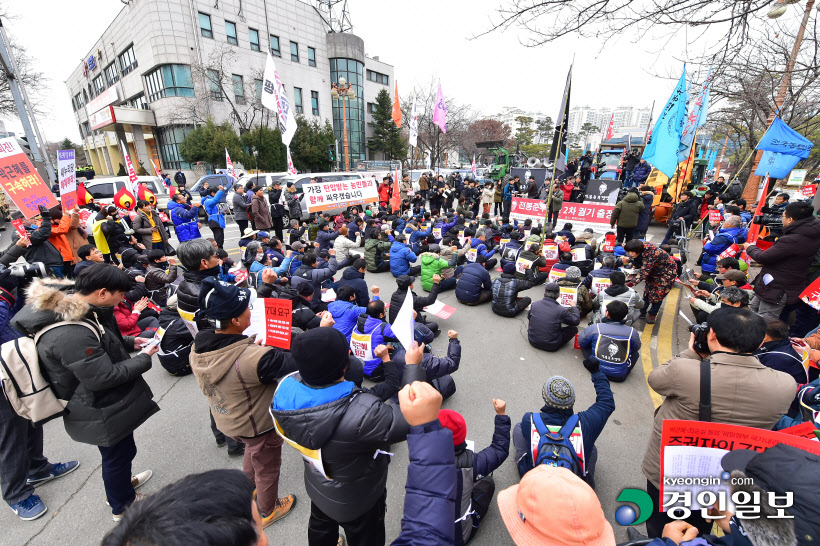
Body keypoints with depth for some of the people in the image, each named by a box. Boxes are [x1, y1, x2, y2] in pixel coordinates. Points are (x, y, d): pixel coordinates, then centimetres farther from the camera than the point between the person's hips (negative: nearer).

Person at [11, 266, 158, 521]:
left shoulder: (71, 310, -5)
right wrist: (144, 359, -19)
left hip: (105, 403, 9)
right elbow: (103, 377, -29)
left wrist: (131, 342, 2)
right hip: (101, 413, -9)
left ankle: (122, 484, 54)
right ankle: (122, 507, 40)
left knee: (121, 450, 29)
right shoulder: (70, 334, -36)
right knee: (117, 454, 15)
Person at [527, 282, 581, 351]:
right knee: (574, 329, 11)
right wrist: (574, 307, 16)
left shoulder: (534, 304, -9)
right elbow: (576, 321, -2)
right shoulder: (561, 310, -18)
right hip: (551, 347, -3)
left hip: (533, 341, 3)